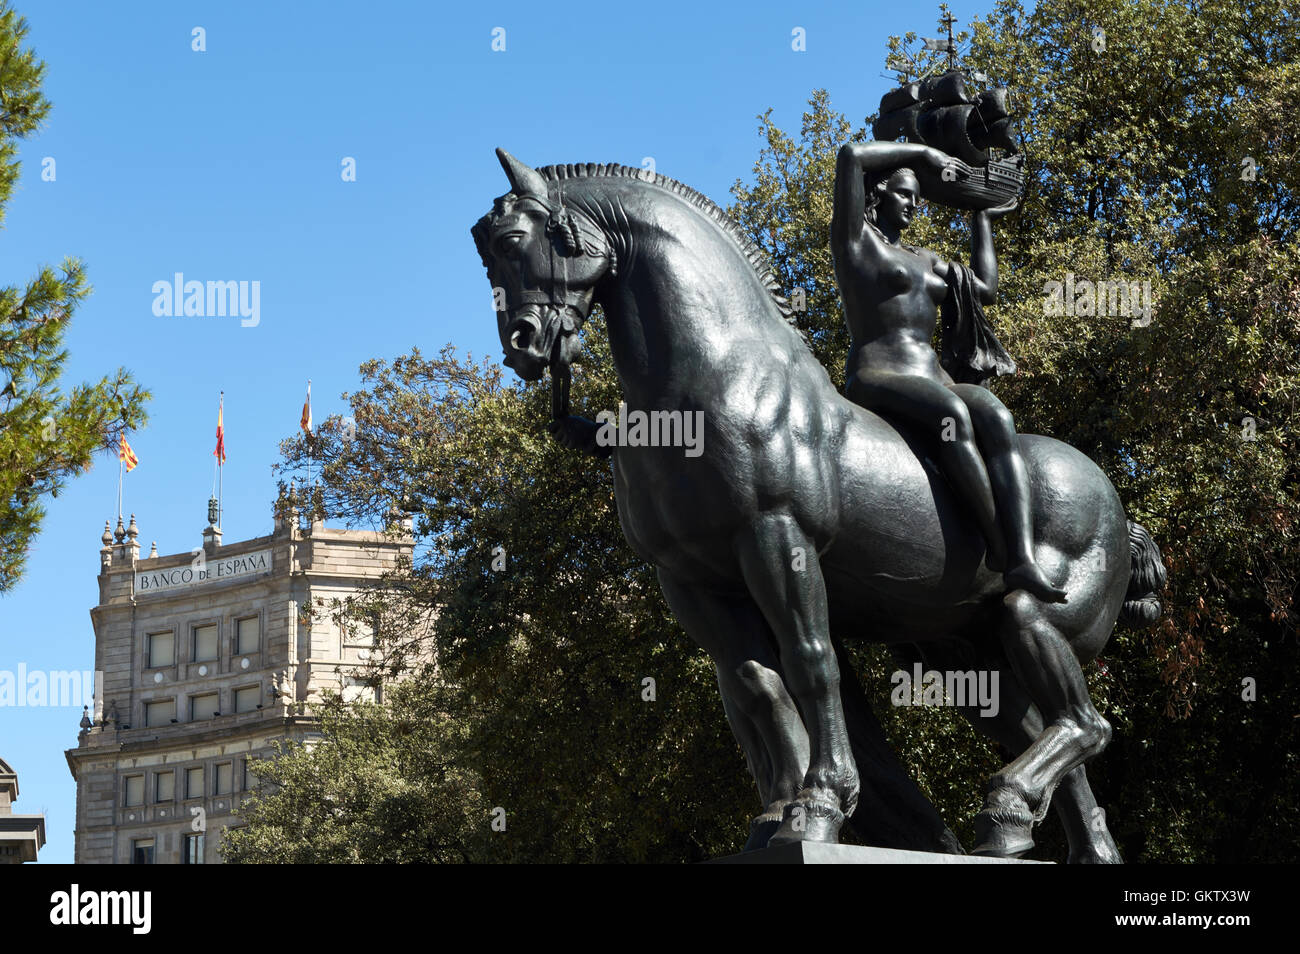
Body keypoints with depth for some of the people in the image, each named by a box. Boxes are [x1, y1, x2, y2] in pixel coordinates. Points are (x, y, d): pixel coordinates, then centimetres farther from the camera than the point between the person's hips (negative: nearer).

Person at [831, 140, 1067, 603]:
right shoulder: (854, 236, 7)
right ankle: (998, 548, -38)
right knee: (951, 412, -39)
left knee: (995, 418, -28)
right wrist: (922, 153, 5)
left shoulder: (925, 261, 29)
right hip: (876, 382, -7)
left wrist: (982, 221, 41)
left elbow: (986, 289, 36)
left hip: (936, 382, 7)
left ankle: (1023, 561, -45)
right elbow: (851, 155, -5)